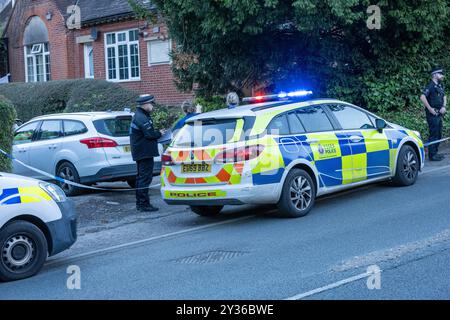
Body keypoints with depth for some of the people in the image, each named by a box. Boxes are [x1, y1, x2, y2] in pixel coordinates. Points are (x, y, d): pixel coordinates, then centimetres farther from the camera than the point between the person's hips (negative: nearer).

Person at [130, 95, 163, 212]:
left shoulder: (139, 116, 18)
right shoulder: (142, 118, -17)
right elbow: (149, 134, -23)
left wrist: (157, 133, 5)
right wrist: (160, 133, -6)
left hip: (140, 152, 11)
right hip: (145, 152, -11)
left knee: (141, 177, 16)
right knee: (145, 177, -9)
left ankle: (139, 203, 23)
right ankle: (144, 204, -7)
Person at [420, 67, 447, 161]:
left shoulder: (440, 85, 13)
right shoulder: (431, 86, -15)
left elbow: (444, 97, 24)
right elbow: (422, 97, -26)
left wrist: (444, 106, 6)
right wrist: (430, 109, -22)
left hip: (439, 114, 9)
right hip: (433, 115, -9)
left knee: (439, 135, 14)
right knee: (434, 134, -7)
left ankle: (435, 152, 24)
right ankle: (432, 155, -2)